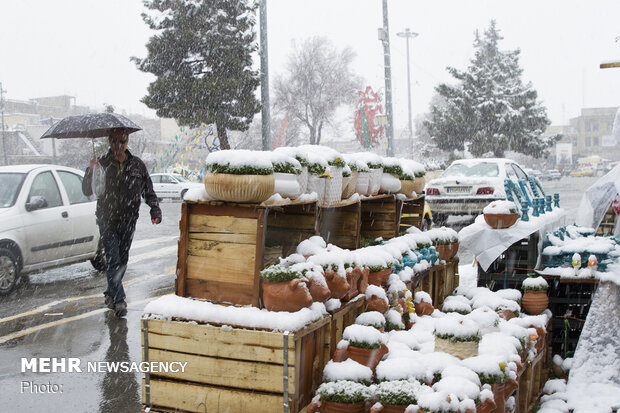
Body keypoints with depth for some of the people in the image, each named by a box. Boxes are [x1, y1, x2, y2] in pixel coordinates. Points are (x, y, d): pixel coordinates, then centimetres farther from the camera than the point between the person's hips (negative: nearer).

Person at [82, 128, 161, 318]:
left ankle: (110, 293, 29)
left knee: (123, 260, 11)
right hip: (107, 220, -3)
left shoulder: (137, 165, 5)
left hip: (128, 221, 3)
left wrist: (155, 210, -2)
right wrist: (90, 172, -22)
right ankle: (119, 300, -8)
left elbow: (148, 190, 11)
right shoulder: (102, 164, -2)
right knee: (113, 260, -9)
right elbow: (87, 191, -5)